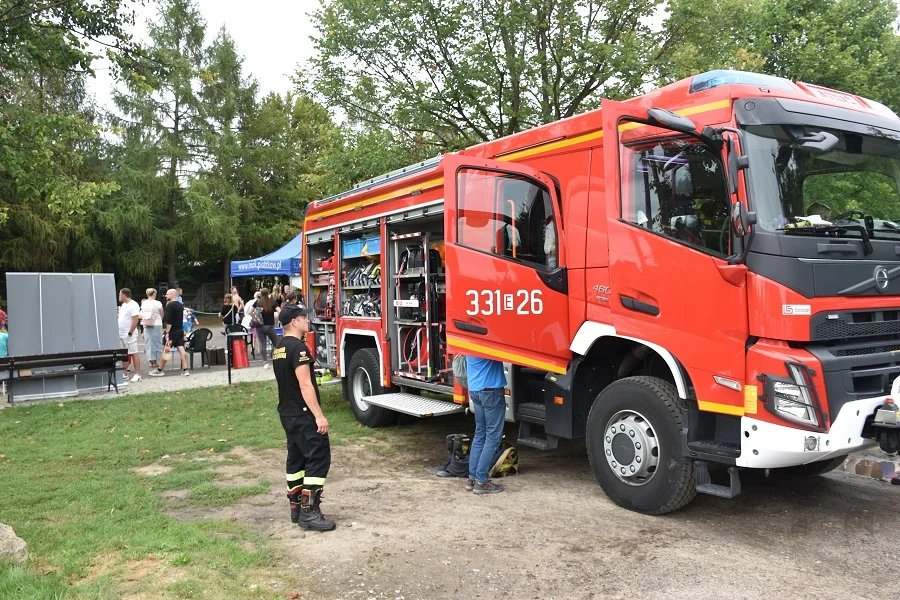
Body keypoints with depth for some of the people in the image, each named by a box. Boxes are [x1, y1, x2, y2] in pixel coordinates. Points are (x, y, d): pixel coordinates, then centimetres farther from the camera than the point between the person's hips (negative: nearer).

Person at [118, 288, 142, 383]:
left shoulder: (133, 305, -12)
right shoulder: (123, 305, 16)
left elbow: (136, 319, -19)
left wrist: (130, 332, -19)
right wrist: (118, 331, 11)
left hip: (129, 335, -9)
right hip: (121, 334, 9)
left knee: (134, 353, -6)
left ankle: (137, 374, -4)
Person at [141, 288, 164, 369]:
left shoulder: (143, 303, 1)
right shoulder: (158, 303, -9)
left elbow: (142, 315, 9)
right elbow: (162, 315, 1)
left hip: (146, 325, 4)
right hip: (157, 325, -3)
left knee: (148, 342, 9)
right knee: (157, 342, 5)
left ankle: (151, 361, 11)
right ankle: (155, 361, 7)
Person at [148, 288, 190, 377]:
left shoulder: (170, 305, -12)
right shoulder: (181, 305, 13)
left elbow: (168, 321, -18)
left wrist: (167, 332, -17)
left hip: (172, 331, -7)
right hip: (180, 330, 7)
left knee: (165, 351, 1)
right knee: (181, 350, 2)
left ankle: (159, 370, 9)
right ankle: (185, 370, -2)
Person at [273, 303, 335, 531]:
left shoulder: (278, 349, 13)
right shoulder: (298, 347, -18)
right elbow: (305, 385, -23)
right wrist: (319, 415, -23)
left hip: (287, 413, 10)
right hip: (304, 414, -10)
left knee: (296, 459, 15)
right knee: (319, 458, -7)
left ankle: (296, 507, 21)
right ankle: (309, 512, -8)